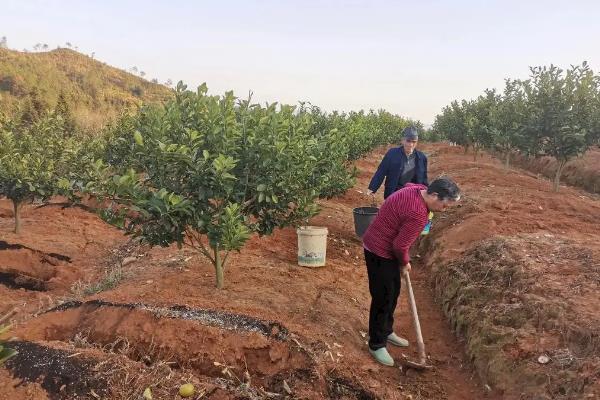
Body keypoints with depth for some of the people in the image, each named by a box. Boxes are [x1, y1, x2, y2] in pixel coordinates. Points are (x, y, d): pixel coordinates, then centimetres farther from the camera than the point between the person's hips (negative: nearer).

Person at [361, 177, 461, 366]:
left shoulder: (416, 190, -4)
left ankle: (386, 331, 36)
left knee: (394, 292, 19)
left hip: (388, 248, 10)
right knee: (383, 298, -1)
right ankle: (376, 345, 13)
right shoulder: (418, 214, -31)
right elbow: (400, 246, -25)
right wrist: (405, 263, -4)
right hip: (379, 252, -10)